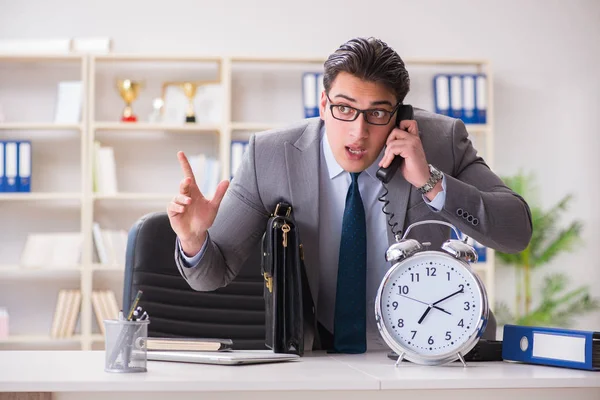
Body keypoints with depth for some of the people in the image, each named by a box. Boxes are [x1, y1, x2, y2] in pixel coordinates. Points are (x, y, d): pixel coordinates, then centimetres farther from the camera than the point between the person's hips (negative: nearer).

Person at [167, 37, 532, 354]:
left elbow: (518, 232, -12)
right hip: (316, 353, 4)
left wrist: (432, 183, -24)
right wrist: (194, 239, -29)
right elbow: (213, 273, -5)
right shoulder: (271, 156, -11)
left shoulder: (441, 141, -9)